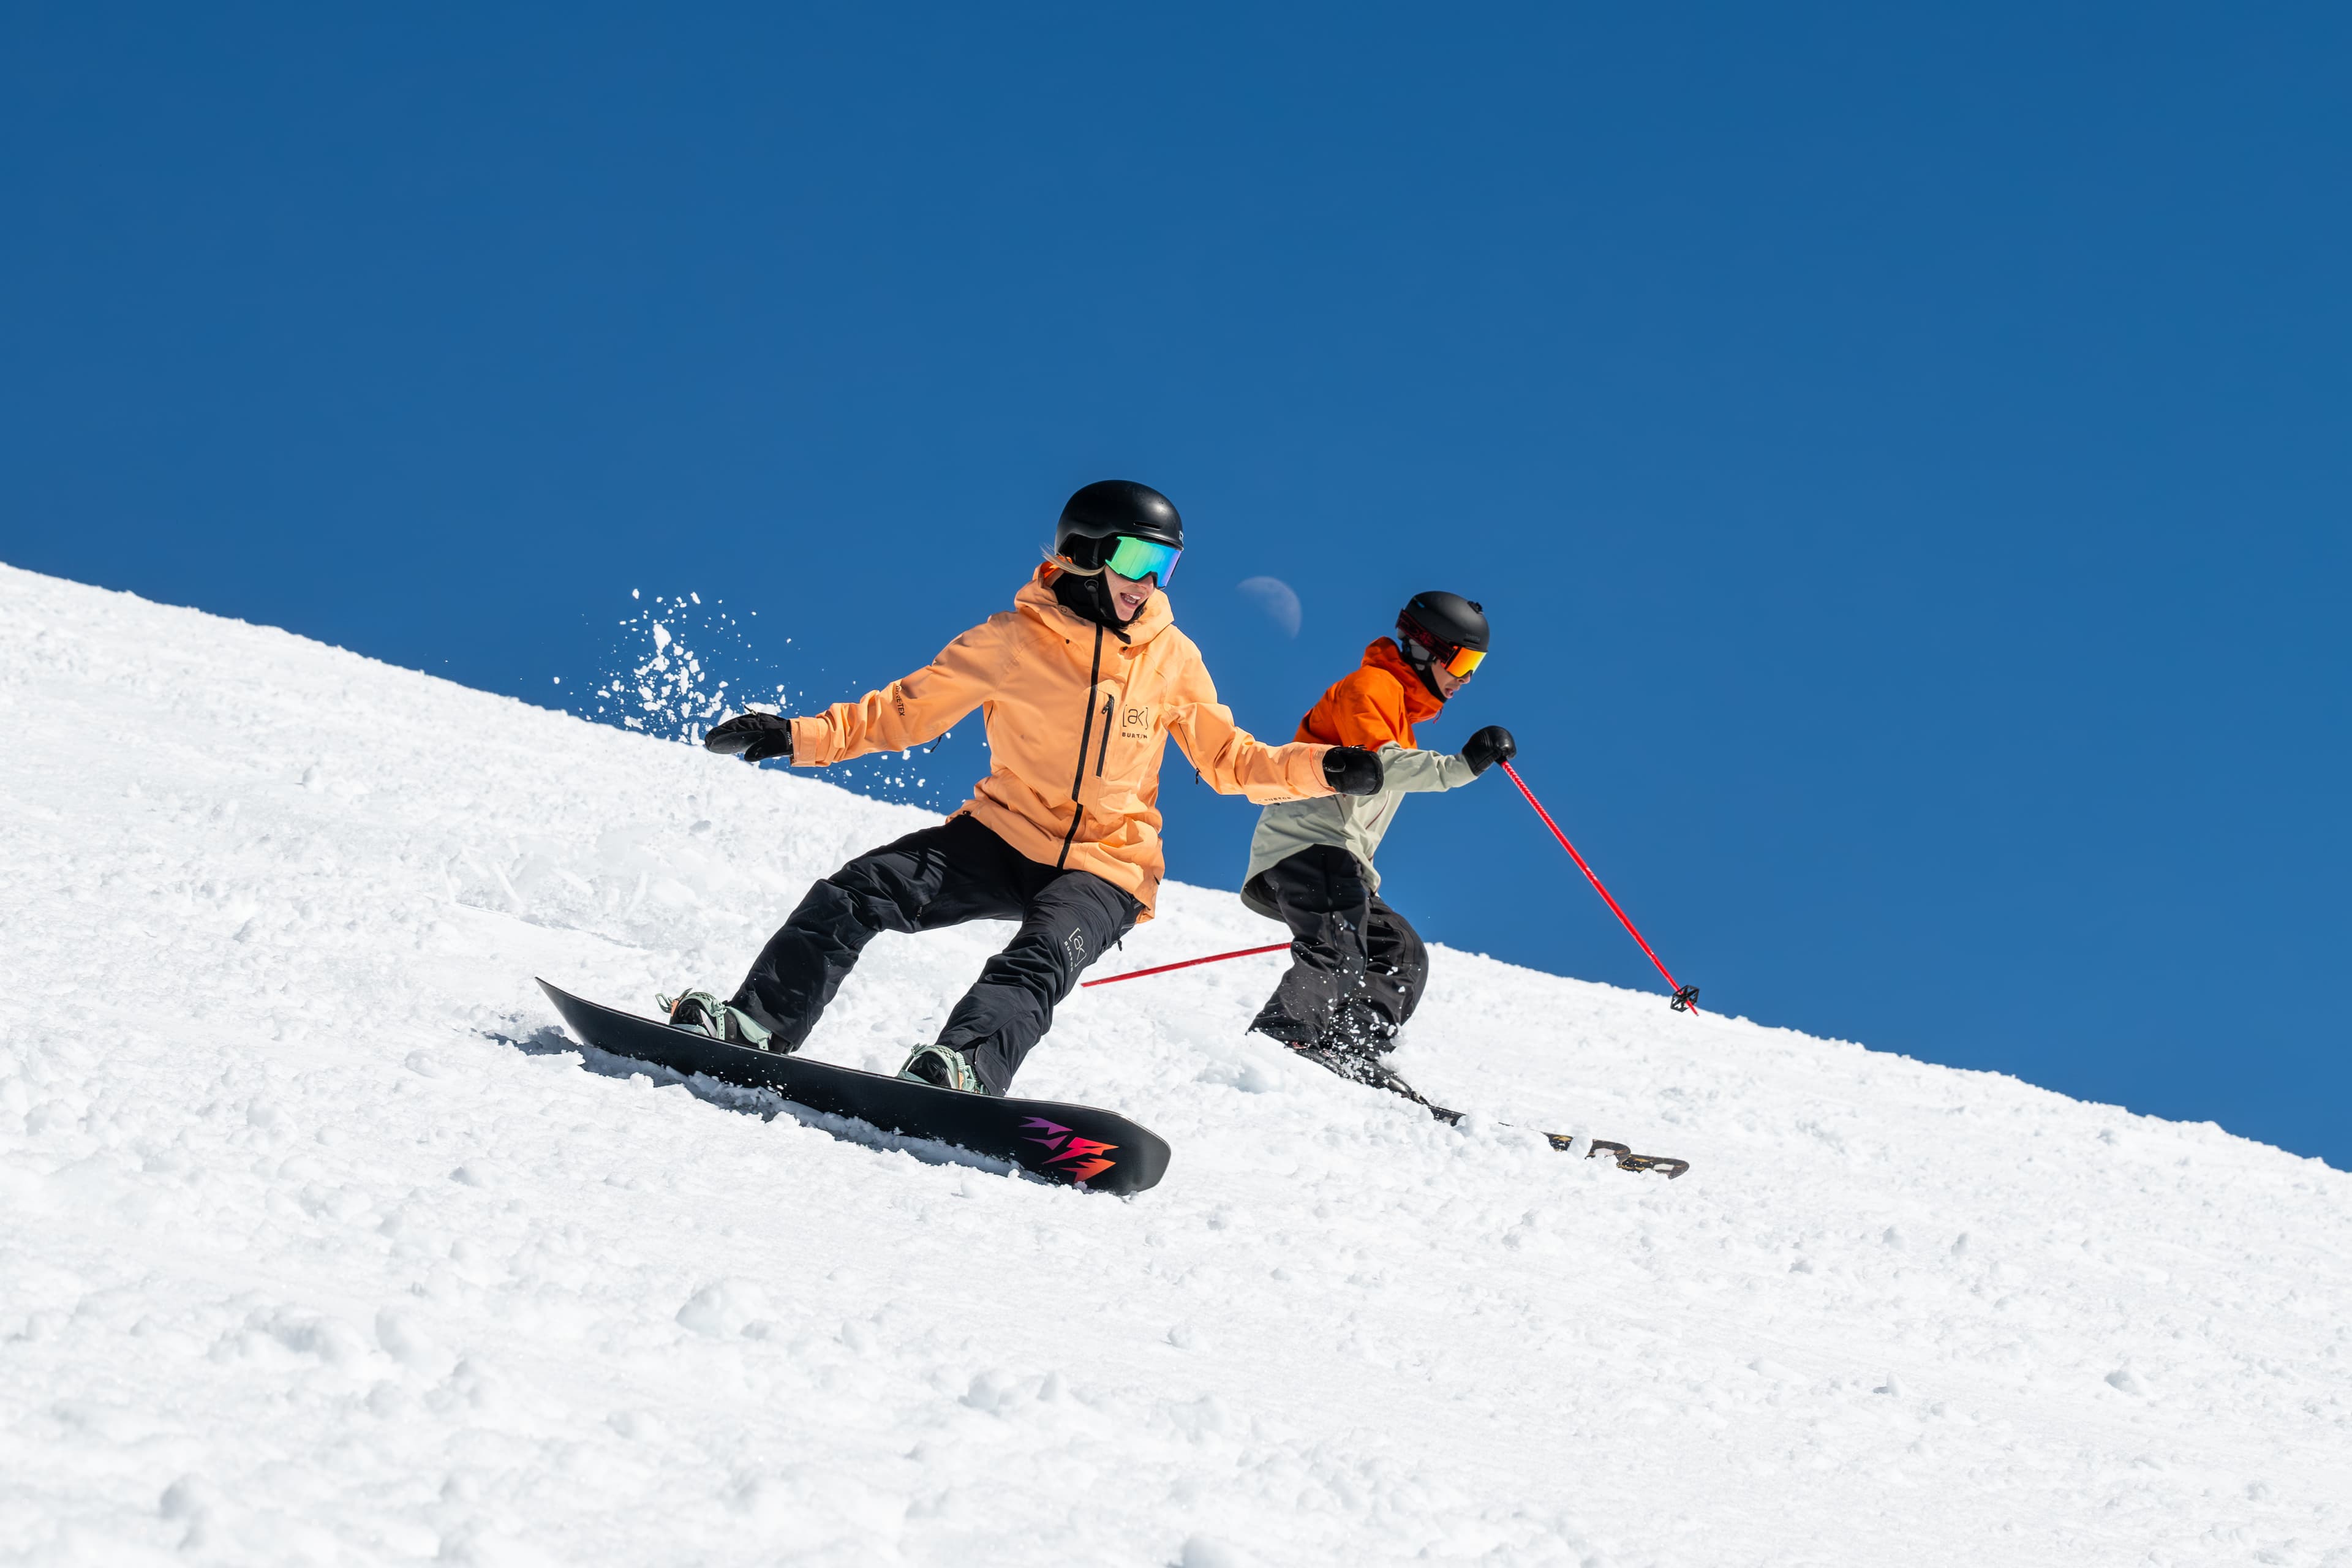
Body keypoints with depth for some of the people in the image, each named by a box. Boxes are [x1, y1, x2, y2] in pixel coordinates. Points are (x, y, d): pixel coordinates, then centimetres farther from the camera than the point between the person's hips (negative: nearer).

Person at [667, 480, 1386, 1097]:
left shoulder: (1173, 659, 4)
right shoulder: (1013, 640, -2)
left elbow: (1228, 758, 13)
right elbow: (908, 709, 4)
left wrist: (1321, 768, -4)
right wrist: (801, 736, -8)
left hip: (1105, 869, -1)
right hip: (1006, 836, 1)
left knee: (1045, 956, -33)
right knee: (859, 892, -19)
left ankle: (965, 1064, -55)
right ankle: (758, 1024, -18)